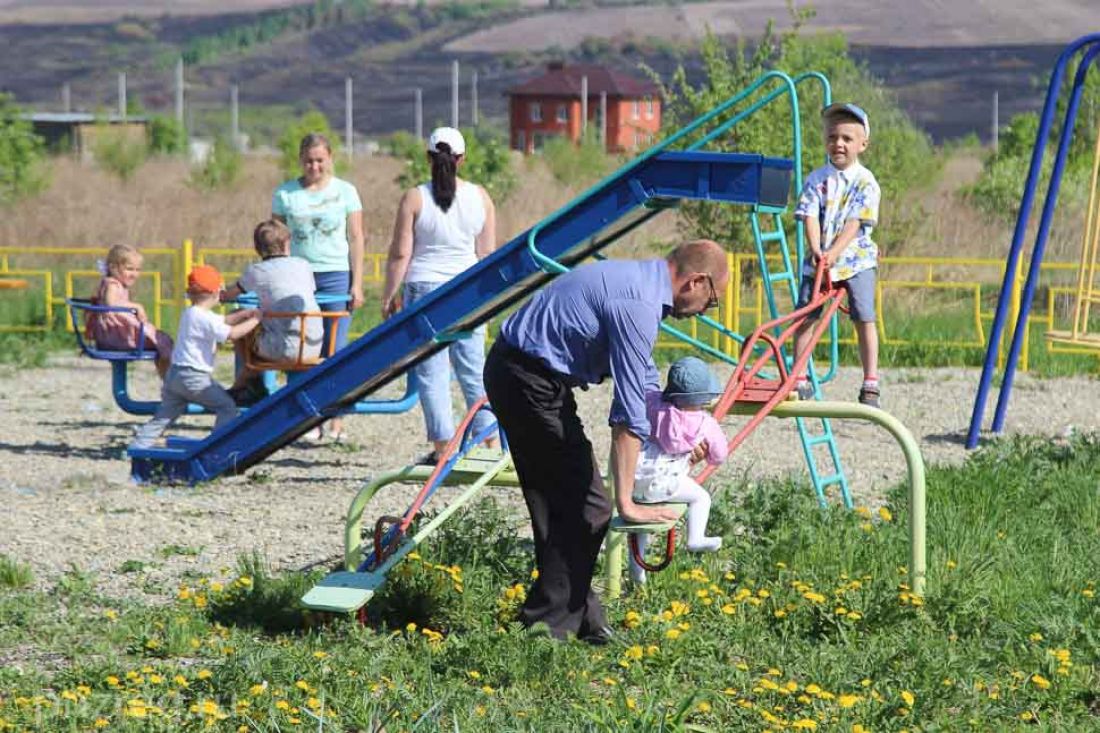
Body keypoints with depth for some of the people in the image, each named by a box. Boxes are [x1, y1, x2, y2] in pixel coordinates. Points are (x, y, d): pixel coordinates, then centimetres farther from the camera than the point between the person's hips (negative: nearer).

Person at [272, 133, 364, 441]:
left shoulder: (345, 192, 6)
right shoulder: (285, 194, 8)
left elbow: (356, 239, 6)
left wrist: (357, 284, 0)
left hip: (336, 276, -1)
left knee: (334, 349, -5)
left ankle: (335, 420, -2)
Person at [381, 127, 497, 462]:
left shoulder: (415, 198, -6)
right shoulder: (480, 197, 3)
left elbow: (400, 253, -6)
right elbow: (487, 253, 7)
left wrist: (389, 295, 3)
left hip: (425, 287, -3)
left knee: (431, 372, 0)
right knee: (473, 368, 11)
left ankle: (443, 445, -2)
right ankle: (488, 440, 13)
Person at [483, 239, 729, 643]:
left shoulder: (639, 279, 13)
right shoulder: (638, 305, -19)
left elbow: (642, 380, 29)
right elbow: (627, 412, -20)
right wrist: (627, 501, -18)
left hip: (514, 371, 10)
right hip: (531, 381, -10)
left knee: (560, 501, 16)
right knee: (586, 508, -6)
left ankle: (578, 615, 23)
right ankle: (546, 624, -3)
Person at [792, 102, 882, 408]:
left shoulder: (866, 182, -4)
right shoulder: (816, 179, 4)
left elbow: (855, 223, -13)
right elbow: (810, 217, -5)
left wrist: (835, 252, -25)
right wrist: (816, 250, -22)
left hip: (856, 259, -2)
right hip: (818, 260, 2)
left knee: (864, 319, -5)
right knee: (804, 317, -2)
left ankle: (870, 383, 0)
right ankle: (799, 380, 6)